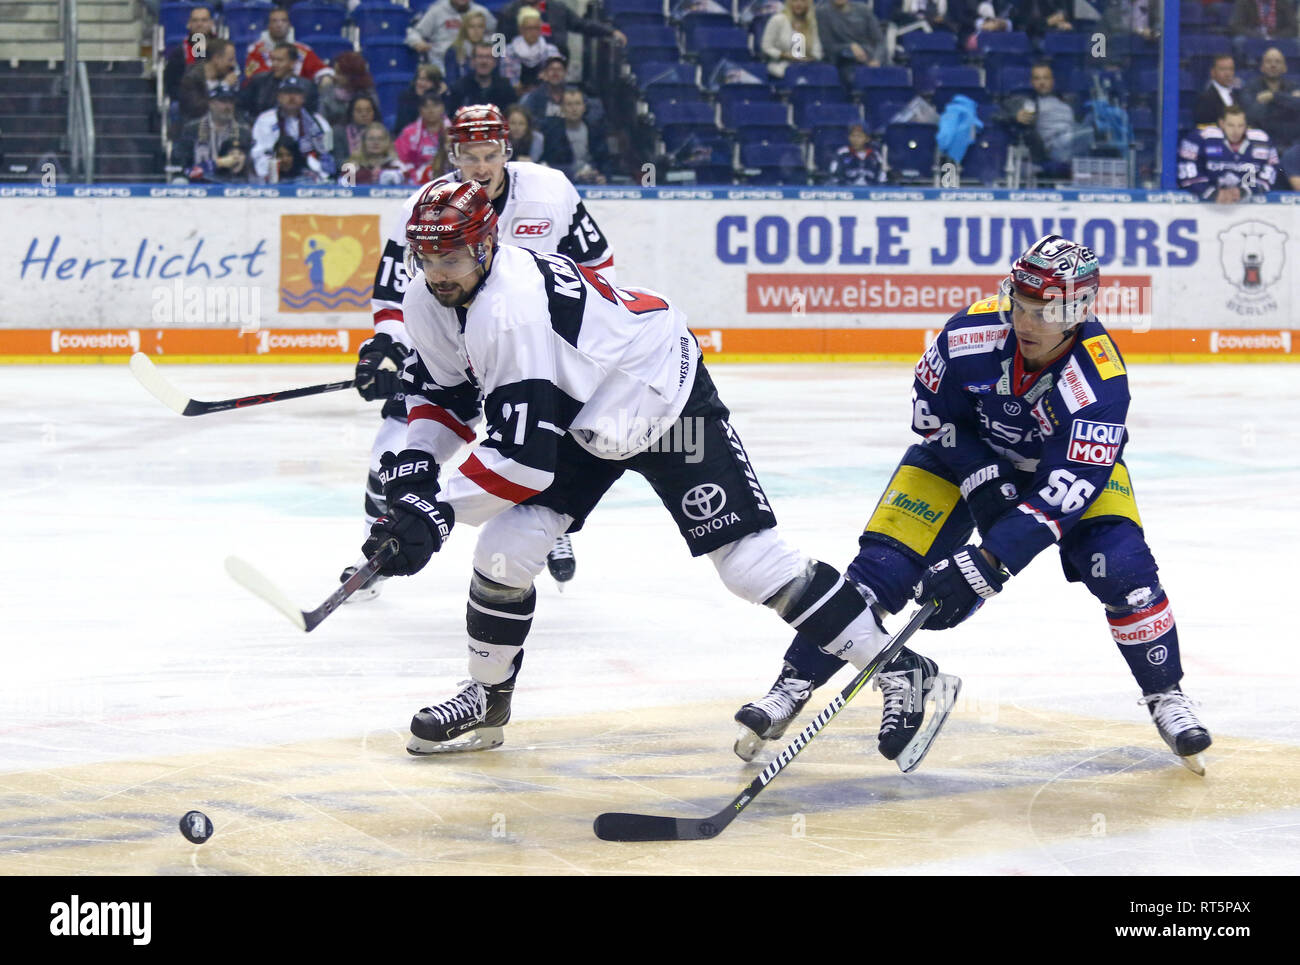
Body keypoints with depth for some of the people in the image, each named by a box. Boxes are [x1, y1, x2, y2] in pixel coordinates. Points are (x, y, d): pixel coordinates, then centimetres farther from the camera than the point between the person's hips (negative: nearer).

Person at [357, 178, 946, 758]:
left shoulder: (514, 309, -36)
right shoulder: (428, 301, -9)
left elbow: (525, 458, -37)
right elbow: (443, 391, 7)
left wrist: (437, 511, -35)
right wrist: (414, 465, -11)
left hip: (660, 394, -8)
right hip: (575, 412, 8)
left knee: (750, 560, -12)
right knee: (506, 548, -8)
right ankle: (486, 702, 12)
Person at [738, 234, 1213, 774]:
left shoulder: (1099, 381, -35)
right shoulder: (972, 334, -30)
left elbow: (1067, 488, -39)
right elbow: (931, 410, -11)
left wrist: (989, 563, -46)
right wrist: (982, 482, -21)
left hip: (1069, 460, -1)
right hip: (966, 449, 1)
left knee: (1121, 567, -22)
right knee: (884, 566, -12)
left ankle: (1165, 695, -1)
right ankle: (794, 684, -1)